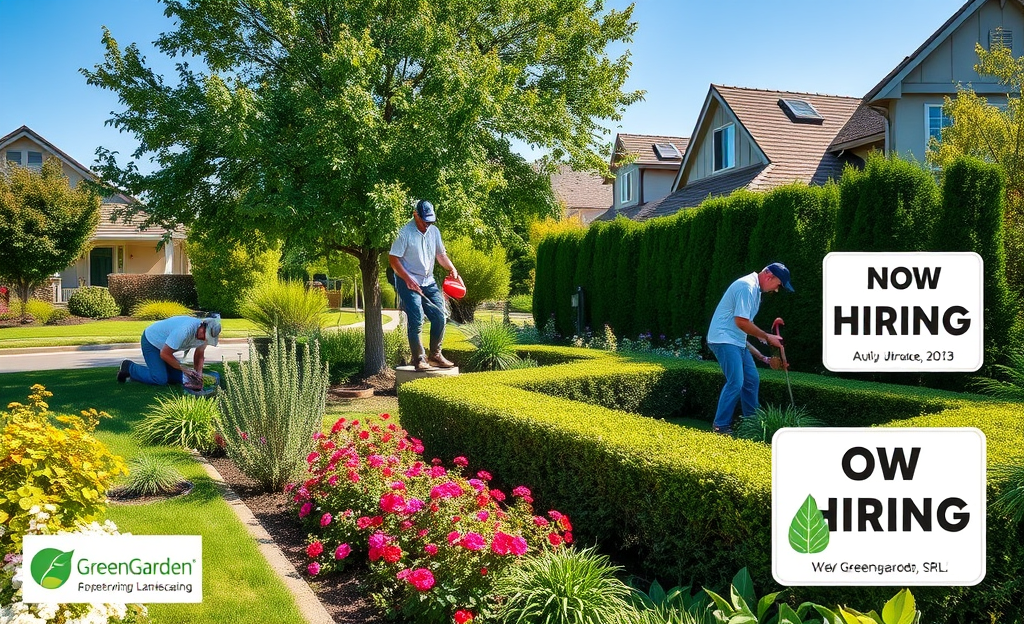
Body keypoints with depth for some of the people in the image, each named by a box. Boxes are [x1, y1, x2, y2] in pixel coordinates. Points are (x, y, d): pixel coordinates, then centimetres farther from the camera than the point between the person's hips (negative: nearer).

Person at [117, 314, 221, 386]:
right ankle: (129, 368, 4)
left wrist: (199, 373, -14)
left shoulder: (205, 333, -15)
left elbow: (199, 354, 1)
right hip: (151, 341, -8)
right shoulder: (184, 331, -39)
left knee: (177, 378, 1)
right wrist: (184, 369, -23)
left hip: (164, 344, 8)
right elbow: (164, 354, -30)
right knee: (160, 380, -16)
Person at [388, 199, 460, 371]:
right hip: (409, 283, -6)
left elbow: (441, 254, 19)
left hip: (429, 282, 7)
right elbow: (393, 258, -13)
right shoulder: (405, 232, -12)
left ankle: (435, 355, 14)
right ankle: (419, 359, -2)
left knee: (439, 317, 1)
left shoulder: (434, 231, 8)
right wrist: (408, 279, -21)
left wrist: (452, 269, 1)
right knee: (416, 321, -12)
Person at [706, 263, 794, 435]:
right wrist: (767, 337, -12)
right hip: (724, 340, -11)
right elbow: (741, 322, -23)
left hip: (738, 341, 11)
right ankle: (721, 426, -8)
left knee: (752, 380, 12)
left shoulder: (755, 289, 16)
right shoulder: (747, 287, -18)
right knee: (736, 382, -15)